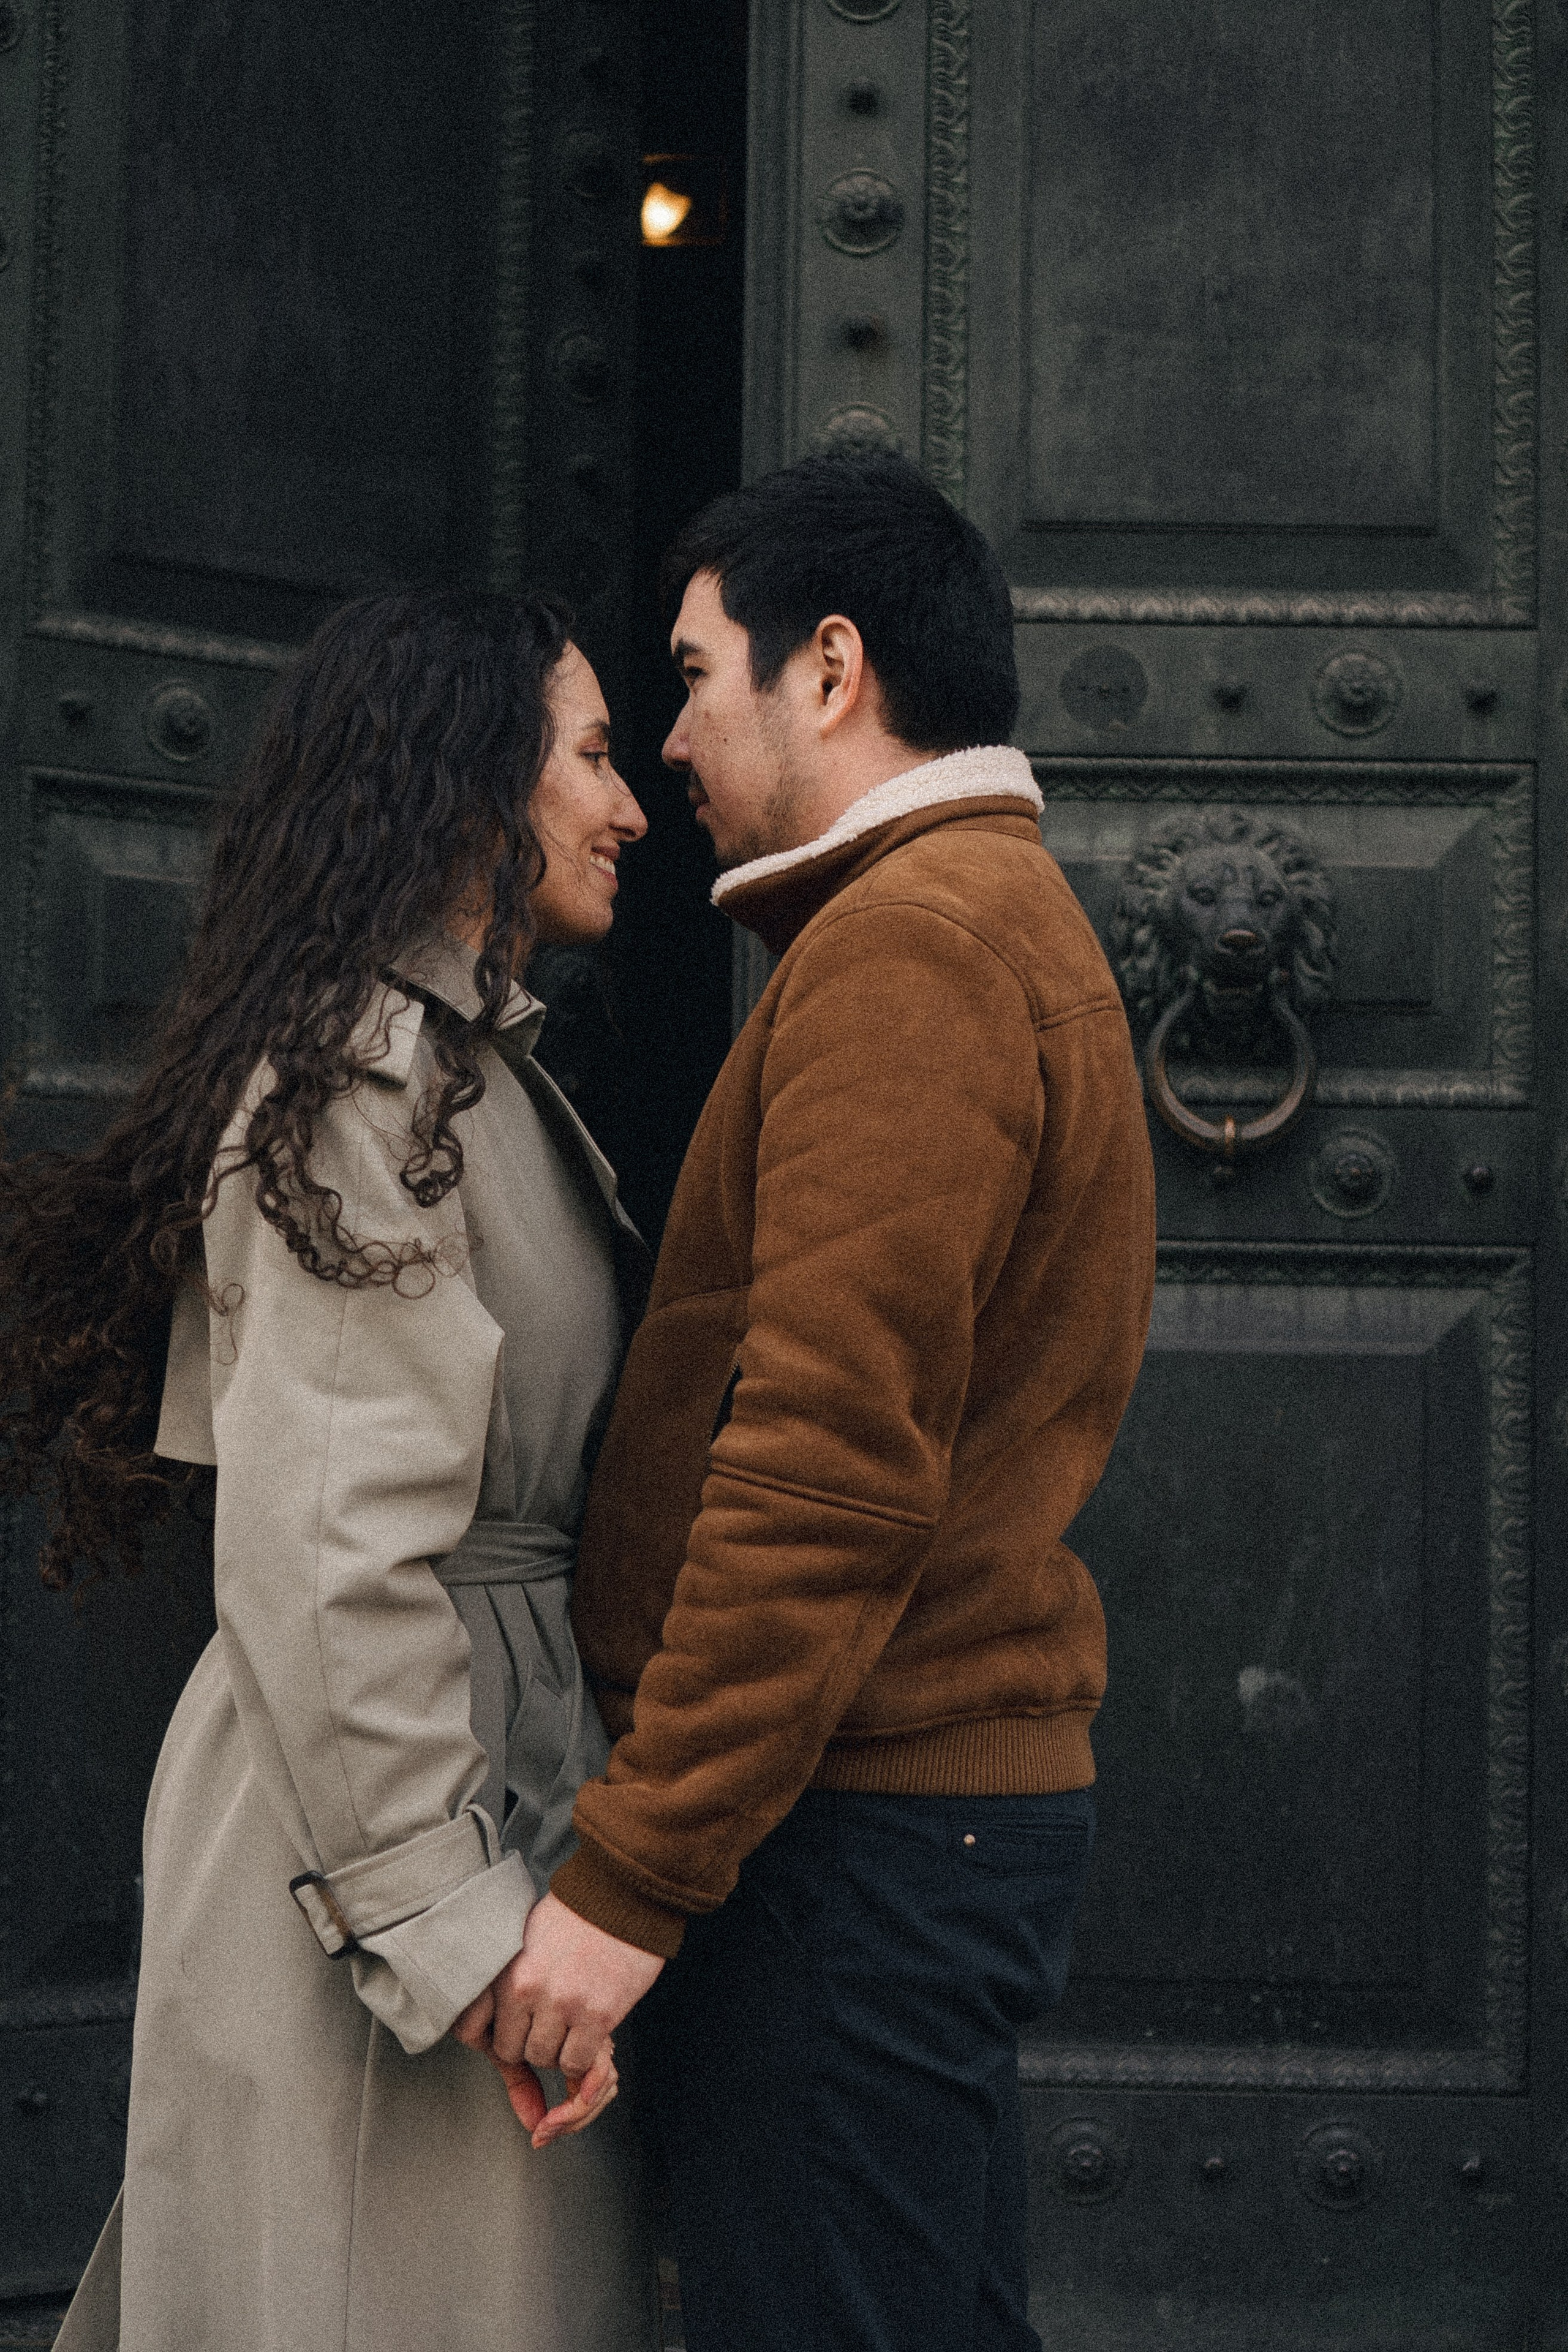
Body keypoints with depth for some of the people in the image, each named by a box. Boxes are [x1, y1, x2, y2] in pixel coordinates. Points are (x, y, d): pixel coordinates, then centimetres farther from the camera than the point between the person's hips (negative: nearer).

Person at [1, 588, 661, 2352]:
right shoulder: (367, 1075, -16)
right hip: (389, 1810, -10)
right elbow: (325, 1554, -22)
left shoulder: (466, 1060, 17)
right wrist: (463, 1927, -22)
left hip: (511, 1764, 10)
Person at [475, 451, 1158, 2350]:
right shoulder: (1012, 924, 21)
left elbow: (831, 1461, -23)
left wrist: (632, 1874, -20)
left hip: (850, 1828, -10)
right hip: (971, 1781, 10)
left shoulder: (905, 949, -14)